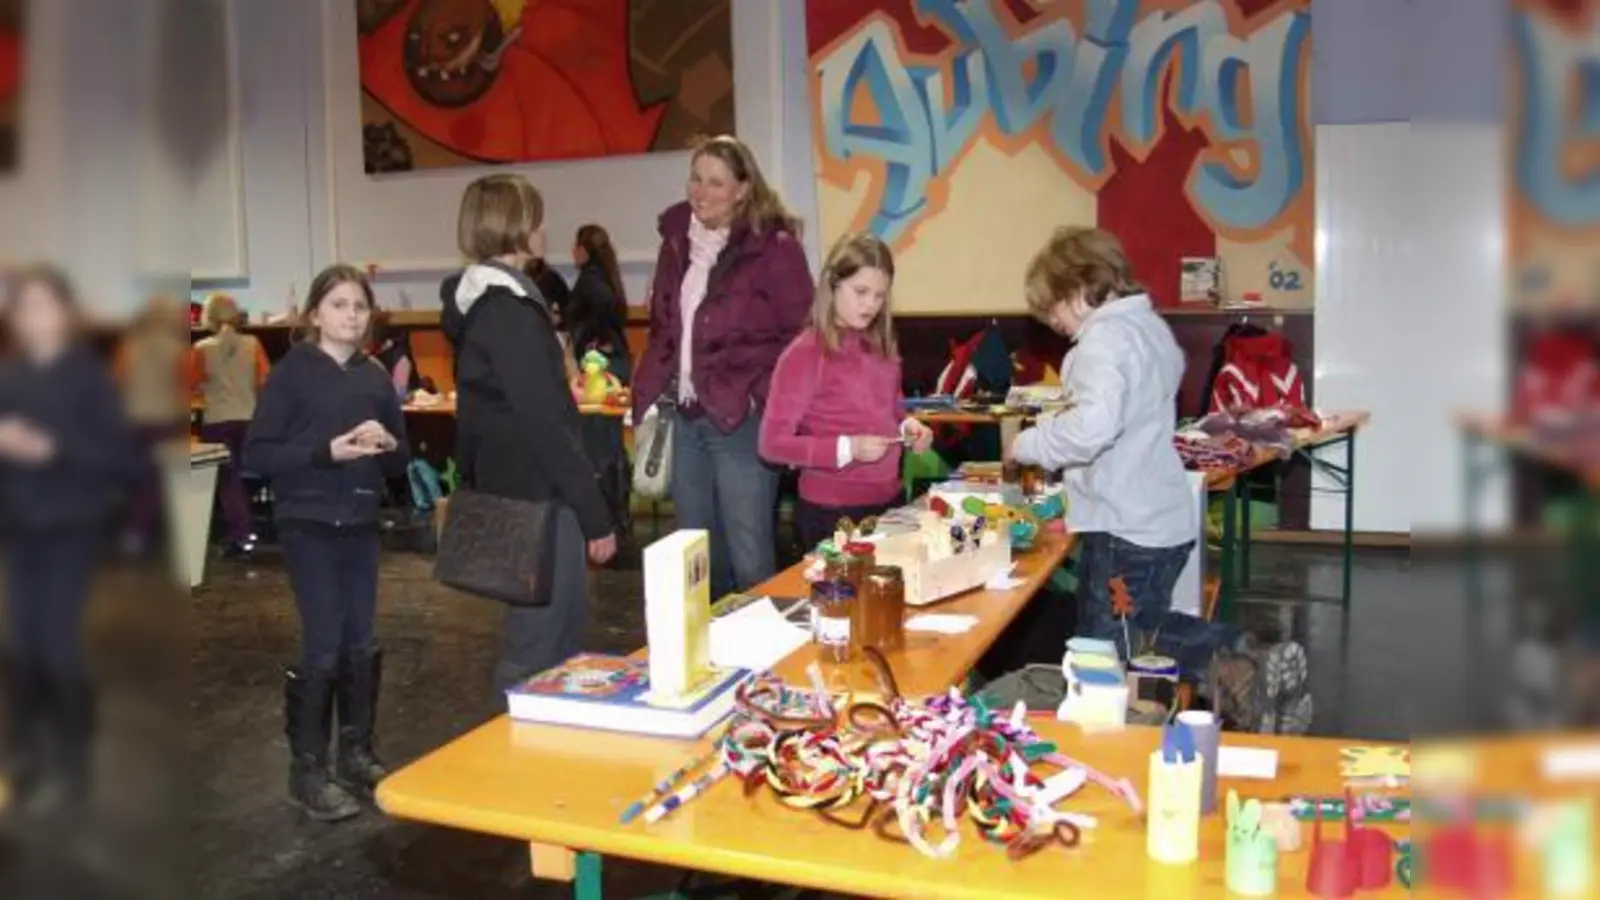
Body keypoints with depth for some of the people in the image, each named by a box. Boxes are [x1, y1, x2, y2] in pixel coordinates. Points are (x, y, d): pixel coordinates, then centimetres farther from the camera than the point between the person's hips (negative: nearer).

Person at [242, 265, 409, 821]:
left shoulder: (375, 378, 7)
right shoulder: (291, 372, -6)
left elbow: (400, 462, 12)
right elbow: (255, 453, -12)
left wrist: (387, 446, -10)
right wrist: (328, 450, -22)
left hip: (361, 525, 5)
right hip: (308, 526, -5)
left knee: (360, 645, 12)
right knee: (323, 646, -4)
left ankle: (357, 756, 26)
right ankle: (307, 772, 10)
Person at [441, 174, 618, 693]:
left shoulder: (479, 301, 12)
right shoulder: (508, 310, -19)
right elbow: (546, 425, -22)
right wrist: (596, 515, -18)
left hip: (512, 488, 10)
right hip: (537, 496, -10)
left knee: (565, 632, 19)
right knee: (537, 650, 0)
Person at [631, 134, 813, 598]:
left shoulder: (772, 247, -9)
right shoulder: (677, 240, 10)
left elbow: (802, 333, -8)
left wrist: (761, 395, -14)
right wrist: (649, 393, 10)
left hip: (741, 419, -6)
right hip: (686, 417, 6)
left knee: (749, 559, 0)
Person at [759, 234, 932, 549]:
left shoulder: (879, 347, 6)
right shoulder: (805, 354, -12)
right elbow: (773, 443, -14)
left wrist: (906, 427, 0)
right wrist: (846, 449, -22)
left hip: (888, 502, 7)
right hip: (831, 513, -6)